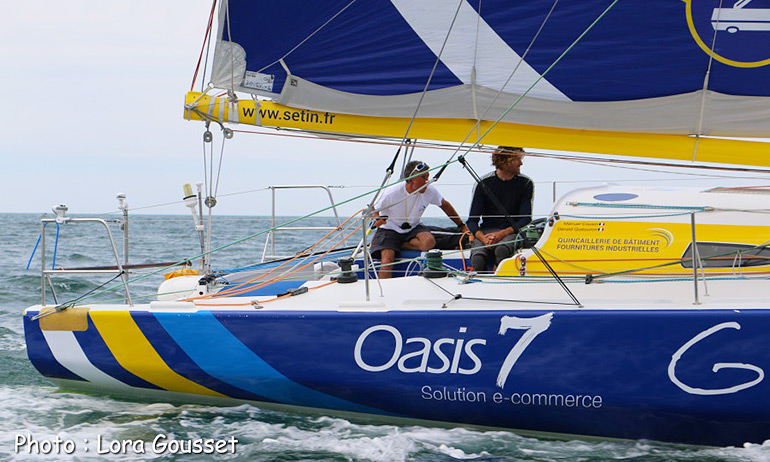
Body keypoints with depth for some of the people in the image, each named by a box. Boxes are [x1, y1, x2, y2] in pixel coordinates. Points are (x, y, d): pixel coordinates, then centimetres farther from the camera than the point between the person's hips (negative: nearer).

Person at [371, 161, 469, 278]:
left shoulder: (430, 191, -12)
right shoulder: (392, 193, -21)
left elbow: (445, 206, 7)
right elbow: (373, 210, -8)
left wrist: (462, 226, 11)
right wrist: (377, 219, -32)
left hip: (414, 228, 3)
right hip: (390, 229, -3)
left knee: (429, 242, -31)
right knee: (387, 261, -29)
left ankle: (401, 245, -10)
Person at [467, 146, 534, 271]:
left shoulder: (525, 183, 5)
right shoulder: (484, 183, 3)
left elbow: (526, 219, 0)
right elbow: (472, 220, 2)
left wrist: (503, 233, -17)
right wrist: (483, 238, -20)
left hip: (512, 231, -1)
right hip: (486, 231, 1)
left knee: (502, 250, -38)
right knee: (478, 258, -32)